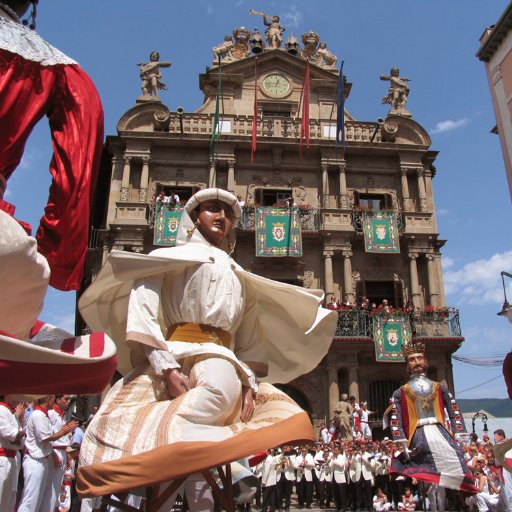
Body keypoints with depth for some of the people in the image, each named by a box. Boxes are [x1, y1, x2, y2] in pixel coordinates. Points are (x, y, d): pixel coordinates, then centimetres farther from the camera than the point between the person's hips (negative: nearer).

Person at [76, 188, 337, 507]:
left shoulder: (240, 279, 29)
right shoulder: (167, 259, 17)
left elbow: (250, 341, 18)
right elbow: (142, 312, -1)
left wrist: (249, 384, -3)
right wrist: (167, 369, -17)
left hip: (222, 359, 5)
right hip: (171, 356, -4)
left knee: (291, 420, -22)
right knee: (220, 389, -38)